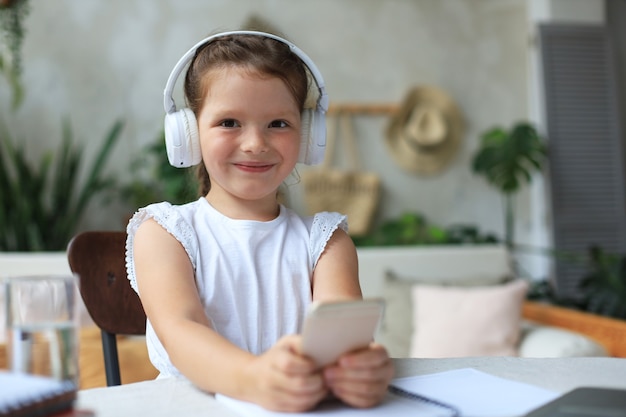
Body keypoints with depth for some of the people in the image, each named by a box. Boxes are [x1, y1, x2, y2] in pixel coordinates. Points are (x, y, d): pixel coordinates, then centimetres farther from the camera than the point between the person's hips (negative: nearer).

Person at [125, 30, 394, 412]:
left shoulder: (324, 238, 7)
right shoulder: (165, 233, 0)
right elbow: (179, 327, -17)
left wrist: (363, 362, -35)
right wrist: (253, 377, -37)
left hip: (312, 407, 2)